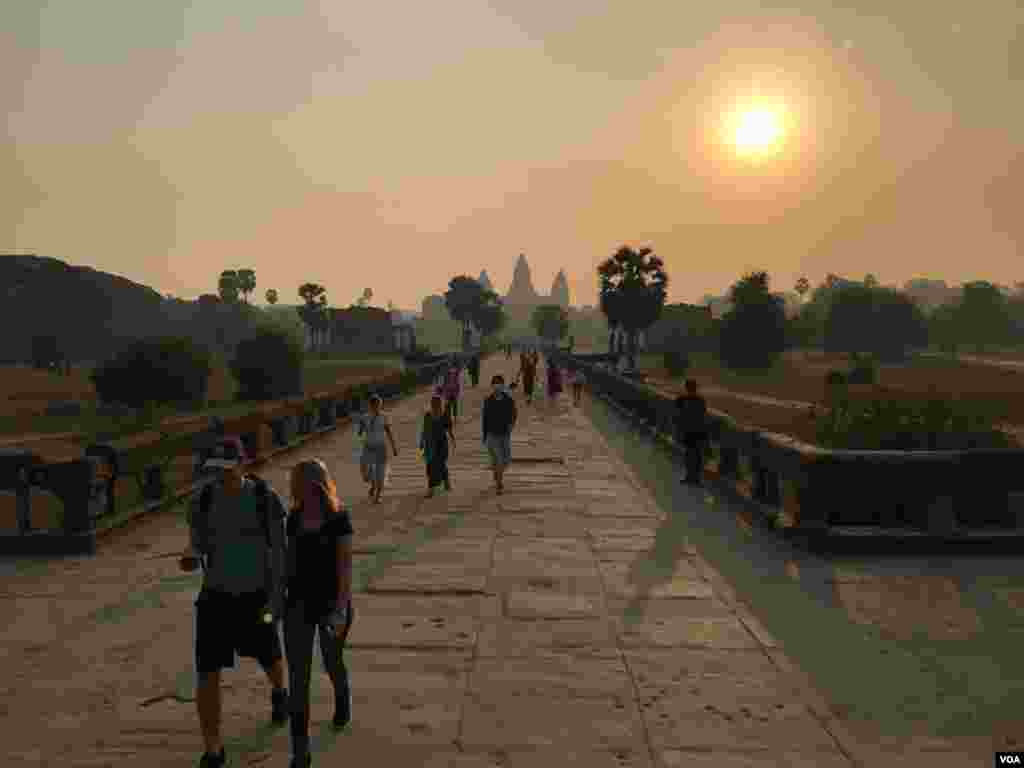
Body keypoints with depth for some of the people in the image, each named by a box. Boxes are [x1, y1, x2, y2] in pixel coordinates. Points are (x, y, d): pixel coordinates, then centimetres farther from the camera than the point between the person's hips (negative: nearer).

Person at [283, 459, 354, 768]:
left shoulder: (339, 518, -14)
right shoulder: (294, 517, 0)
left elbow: (346, 564, -16)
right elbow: (291, 559, 10)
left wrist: (342, 608, -23)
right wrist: (284, 597, 15)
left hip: (331, 602, -3)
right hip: (299, 603, 3)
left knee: (332, 662, 20)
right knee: (298, 676, -4)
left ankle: (343, 699, 55)